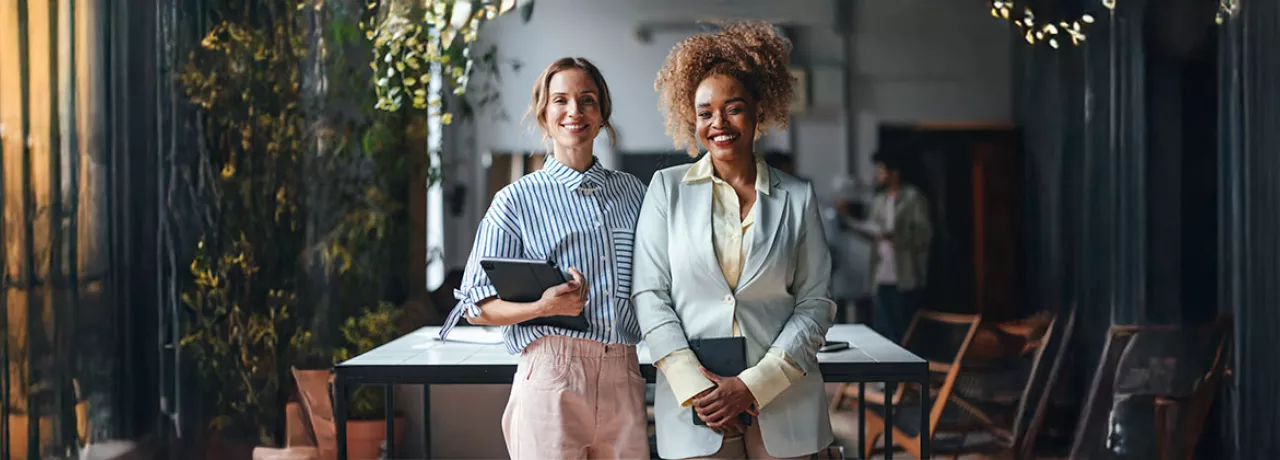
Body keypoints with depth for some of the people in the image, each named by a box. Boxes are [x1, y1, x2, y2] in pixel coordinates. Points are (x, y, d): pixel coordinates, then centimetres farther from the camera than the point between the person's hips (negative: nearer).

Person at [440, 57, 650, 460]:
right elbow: (476, 306, 0)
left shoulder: (633, 191, 15)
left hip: (625, 378, 3)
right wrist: (543, 307, -17)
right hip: (551, 377, -3)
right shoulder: (517, 200, 3)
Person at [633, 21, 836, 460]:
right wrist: (694, 386, -10)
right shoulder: (667, 189, 5)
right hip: (694, 405, 0)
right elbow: (649, 294, 1)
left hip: (781, 402, 1)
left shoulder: (797, 198, 5)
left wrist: (753, 385, -8)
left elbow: (815, 303, 3)